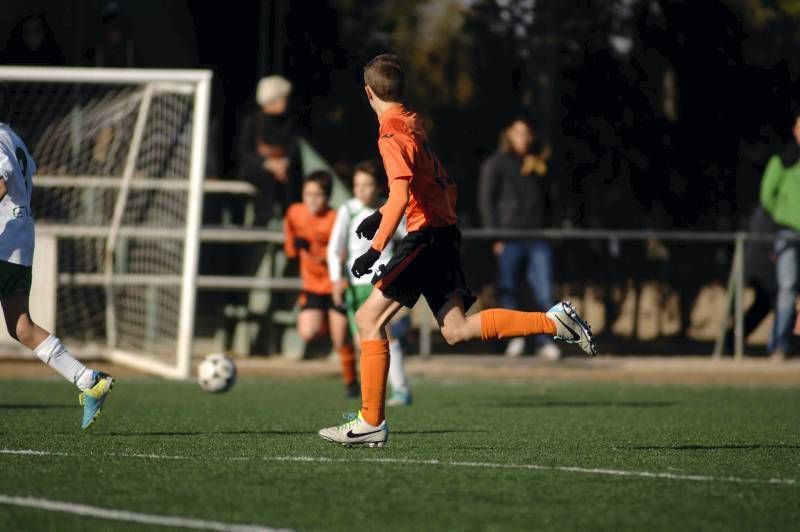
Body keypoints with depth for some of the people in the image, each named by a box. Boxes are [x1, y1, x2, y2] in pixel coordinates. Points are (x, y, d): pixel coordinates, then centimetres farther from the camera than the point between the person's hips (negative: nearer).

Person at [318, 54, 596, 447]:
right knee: (455, 330, 5)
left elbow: (400, 194, -23)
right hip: (444, 232, 9)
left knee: (368, 318, -7)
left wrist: (375, 249, -27)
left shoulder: (392, 132, -11)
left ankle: (371, 423, -8)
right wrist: (382, 216, 26)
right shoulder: (413, 125, 17)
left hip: (426, 235, -9)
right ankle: (554, 320, -1)